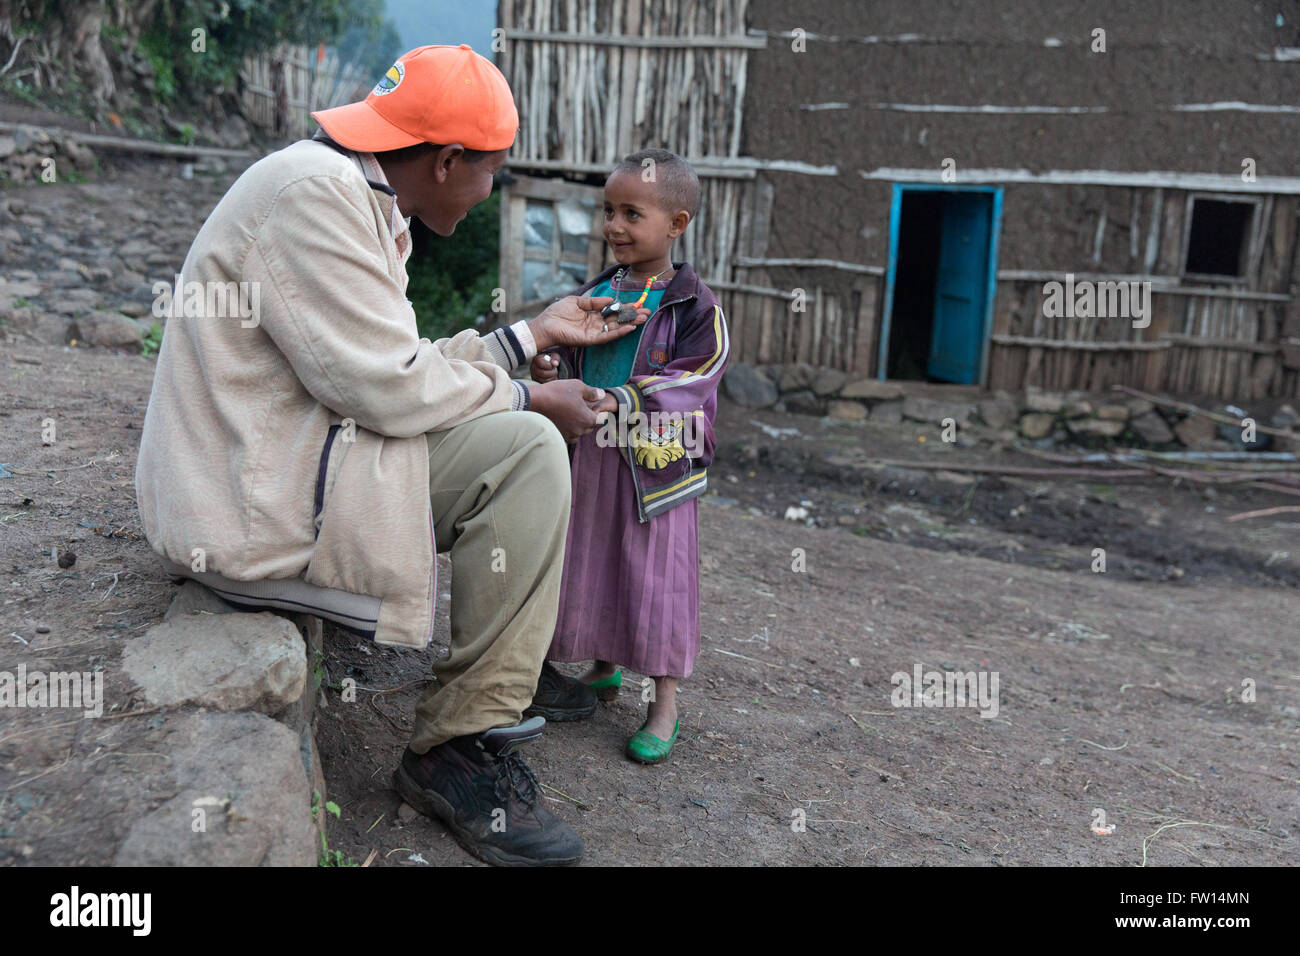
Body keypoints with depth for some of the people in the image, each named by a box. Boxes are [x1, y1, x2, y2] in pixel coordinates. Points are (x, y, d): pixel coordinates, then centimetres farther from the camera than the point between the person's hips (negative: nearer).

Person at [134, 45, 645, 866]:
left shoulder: (360, 198, 14)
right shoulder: (310, 191, -19)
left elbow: (404, 364, 13)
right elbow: (386, 385, -23)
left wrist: (536, 333, 18)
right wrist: (528, 398, -10)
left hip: (296, 459, 11)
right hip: (254, 508, -11)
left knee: (518, 440, 13)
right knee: (525, 450, -19)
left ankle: (530, 671, 18)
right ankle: (458, 750, -10)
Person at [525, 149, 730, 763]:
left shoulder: (693, 305, -8)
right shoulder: (593, 294, 9)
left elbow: (693, 378, -16)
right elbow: (568, 355, 16)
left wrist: (621, 401, -26)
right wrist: (551, 370, -7)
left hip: (655, 463, -5)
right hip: (590, 455, 6)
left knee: (656, 575, 1)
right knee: (589, 565, 15)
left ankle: (664, 707, 14)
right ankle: (603, 668, 37)